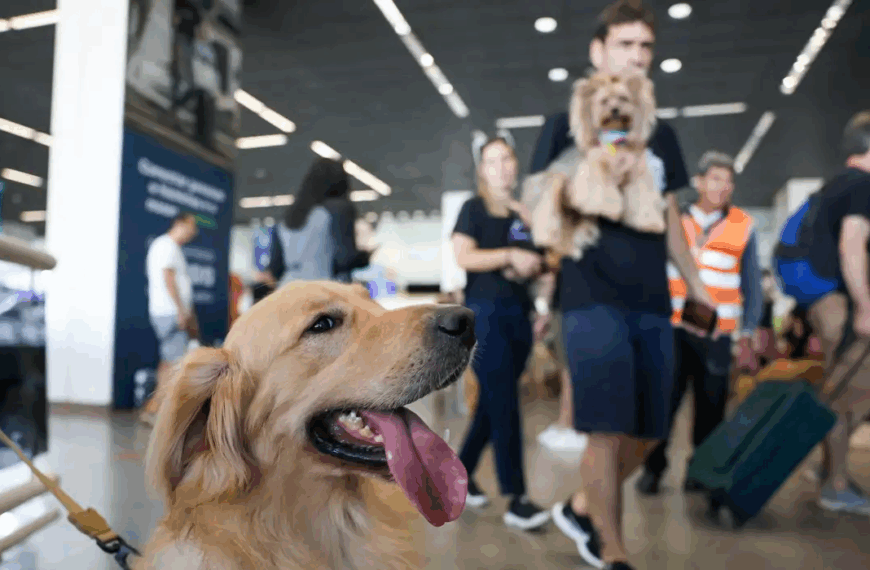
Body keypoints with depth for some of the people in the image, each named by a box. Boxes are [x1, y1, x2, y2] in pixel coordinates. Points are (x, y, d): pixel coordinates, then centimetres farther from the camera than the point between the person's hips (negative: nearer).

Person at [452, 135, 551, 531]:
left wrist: (532, 266, -2)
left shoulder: (523, 215, 15)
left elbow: (533, 263, 20)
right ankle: (516, 500, -4)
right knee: (505, 405, -9)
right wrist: (510, 255, -18)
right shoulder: (474, 209, 1)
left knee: (493, 403, 10)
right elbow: (464, 256, -12)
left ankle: (462, 474, 27)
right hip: (485, 313, -6)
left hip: (518, 313, 6)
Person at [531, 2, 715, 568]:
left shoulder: (662, 135, 18)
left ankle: (580, 508, 32)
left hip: (653, 302, 6)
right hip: (593, 298, -5)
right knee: (609, 430, -8)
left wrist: (696, 284, 16)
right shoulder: (567, 125, 4)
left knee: (647, 432, 9)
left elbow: (671, 218, 20)